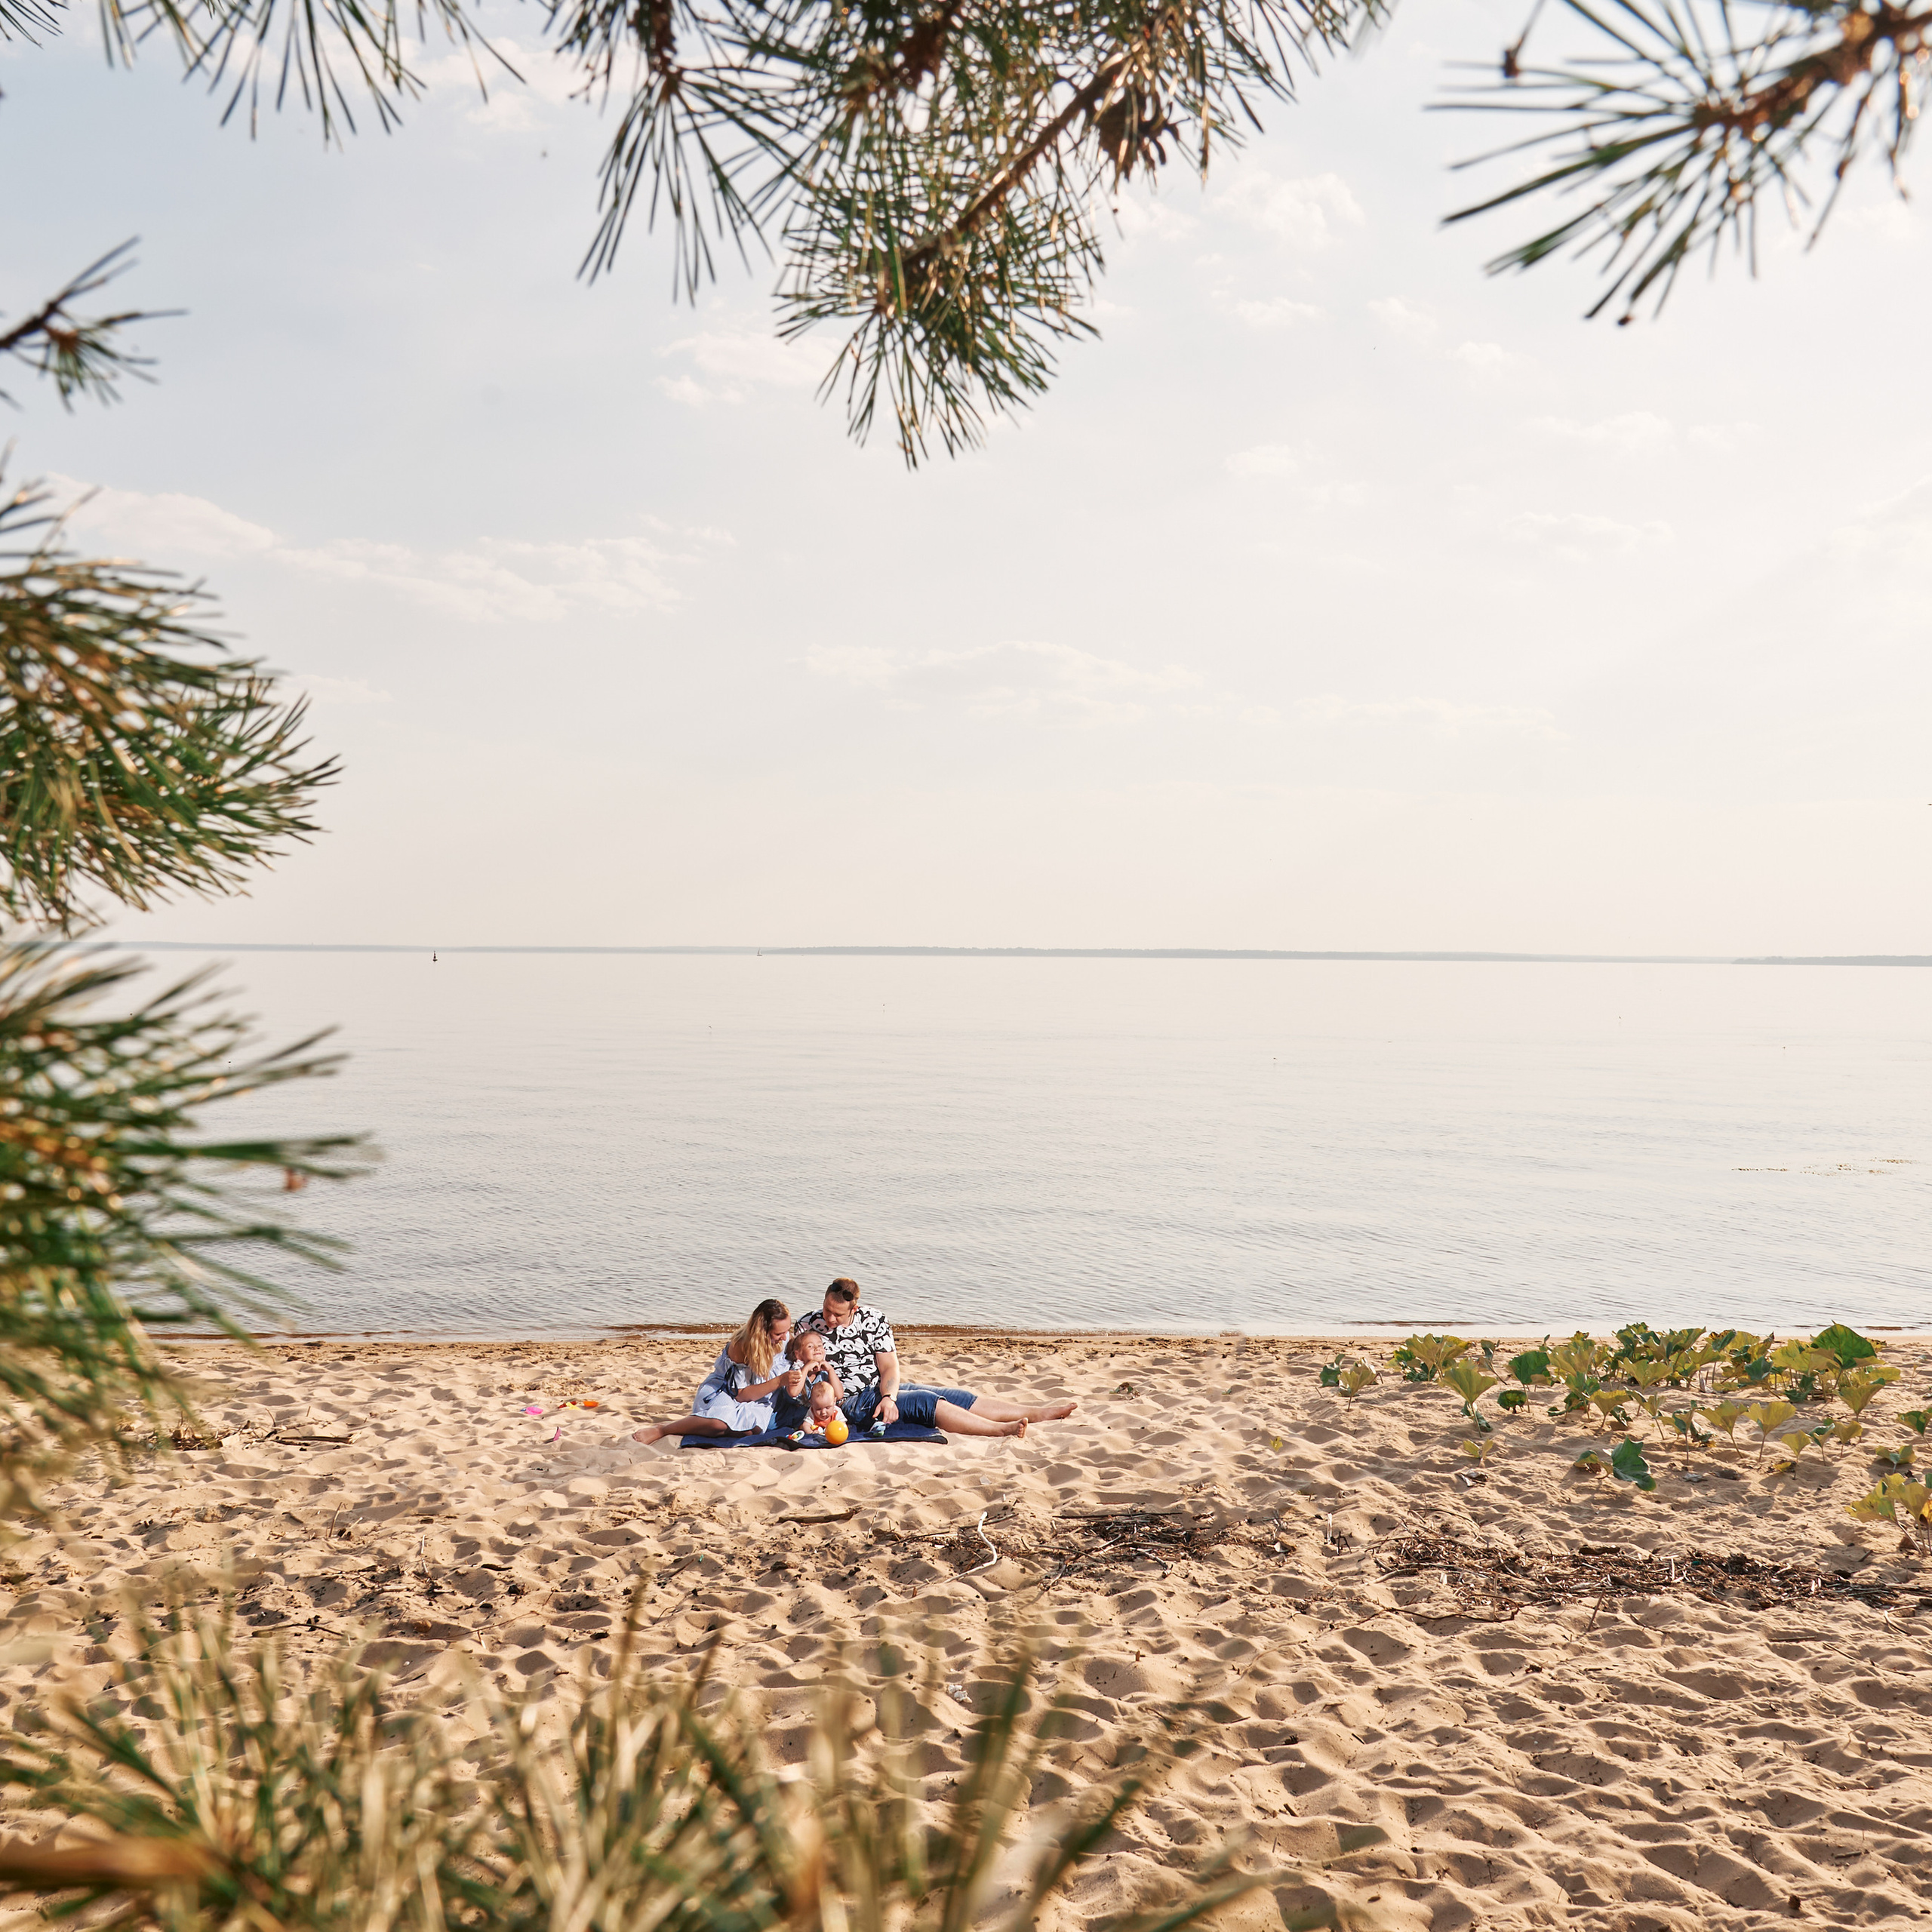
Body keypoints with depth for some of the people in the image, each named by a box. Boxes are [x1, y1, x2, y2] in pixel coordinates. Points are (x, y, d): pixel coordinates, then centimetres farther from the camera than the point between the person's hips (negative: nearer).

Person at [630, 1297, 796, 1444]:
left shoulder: (785, 1337, -7)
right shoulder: (740, 1347, -23)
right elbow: (741, 1395, -20)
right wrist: (779, 1381, -28)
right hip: (722, 1392, -6)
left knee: (751, 1428, -32)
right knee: (720, 1422, -42)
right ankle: (660, 1430, -24)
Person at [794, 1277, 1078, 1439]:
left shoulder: (873, 1320, 1)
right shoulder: (808, 1325, -5)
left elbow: (889, 1367, -2)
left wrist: (888, 1397, -21)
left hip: (883, 1389, 5)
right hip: (851, 1402, -5)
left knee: (953, 1397, -5)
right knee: (924, 1402, -27)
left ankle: (1037, 1412, -6)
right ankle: (1002, 1429, -33)